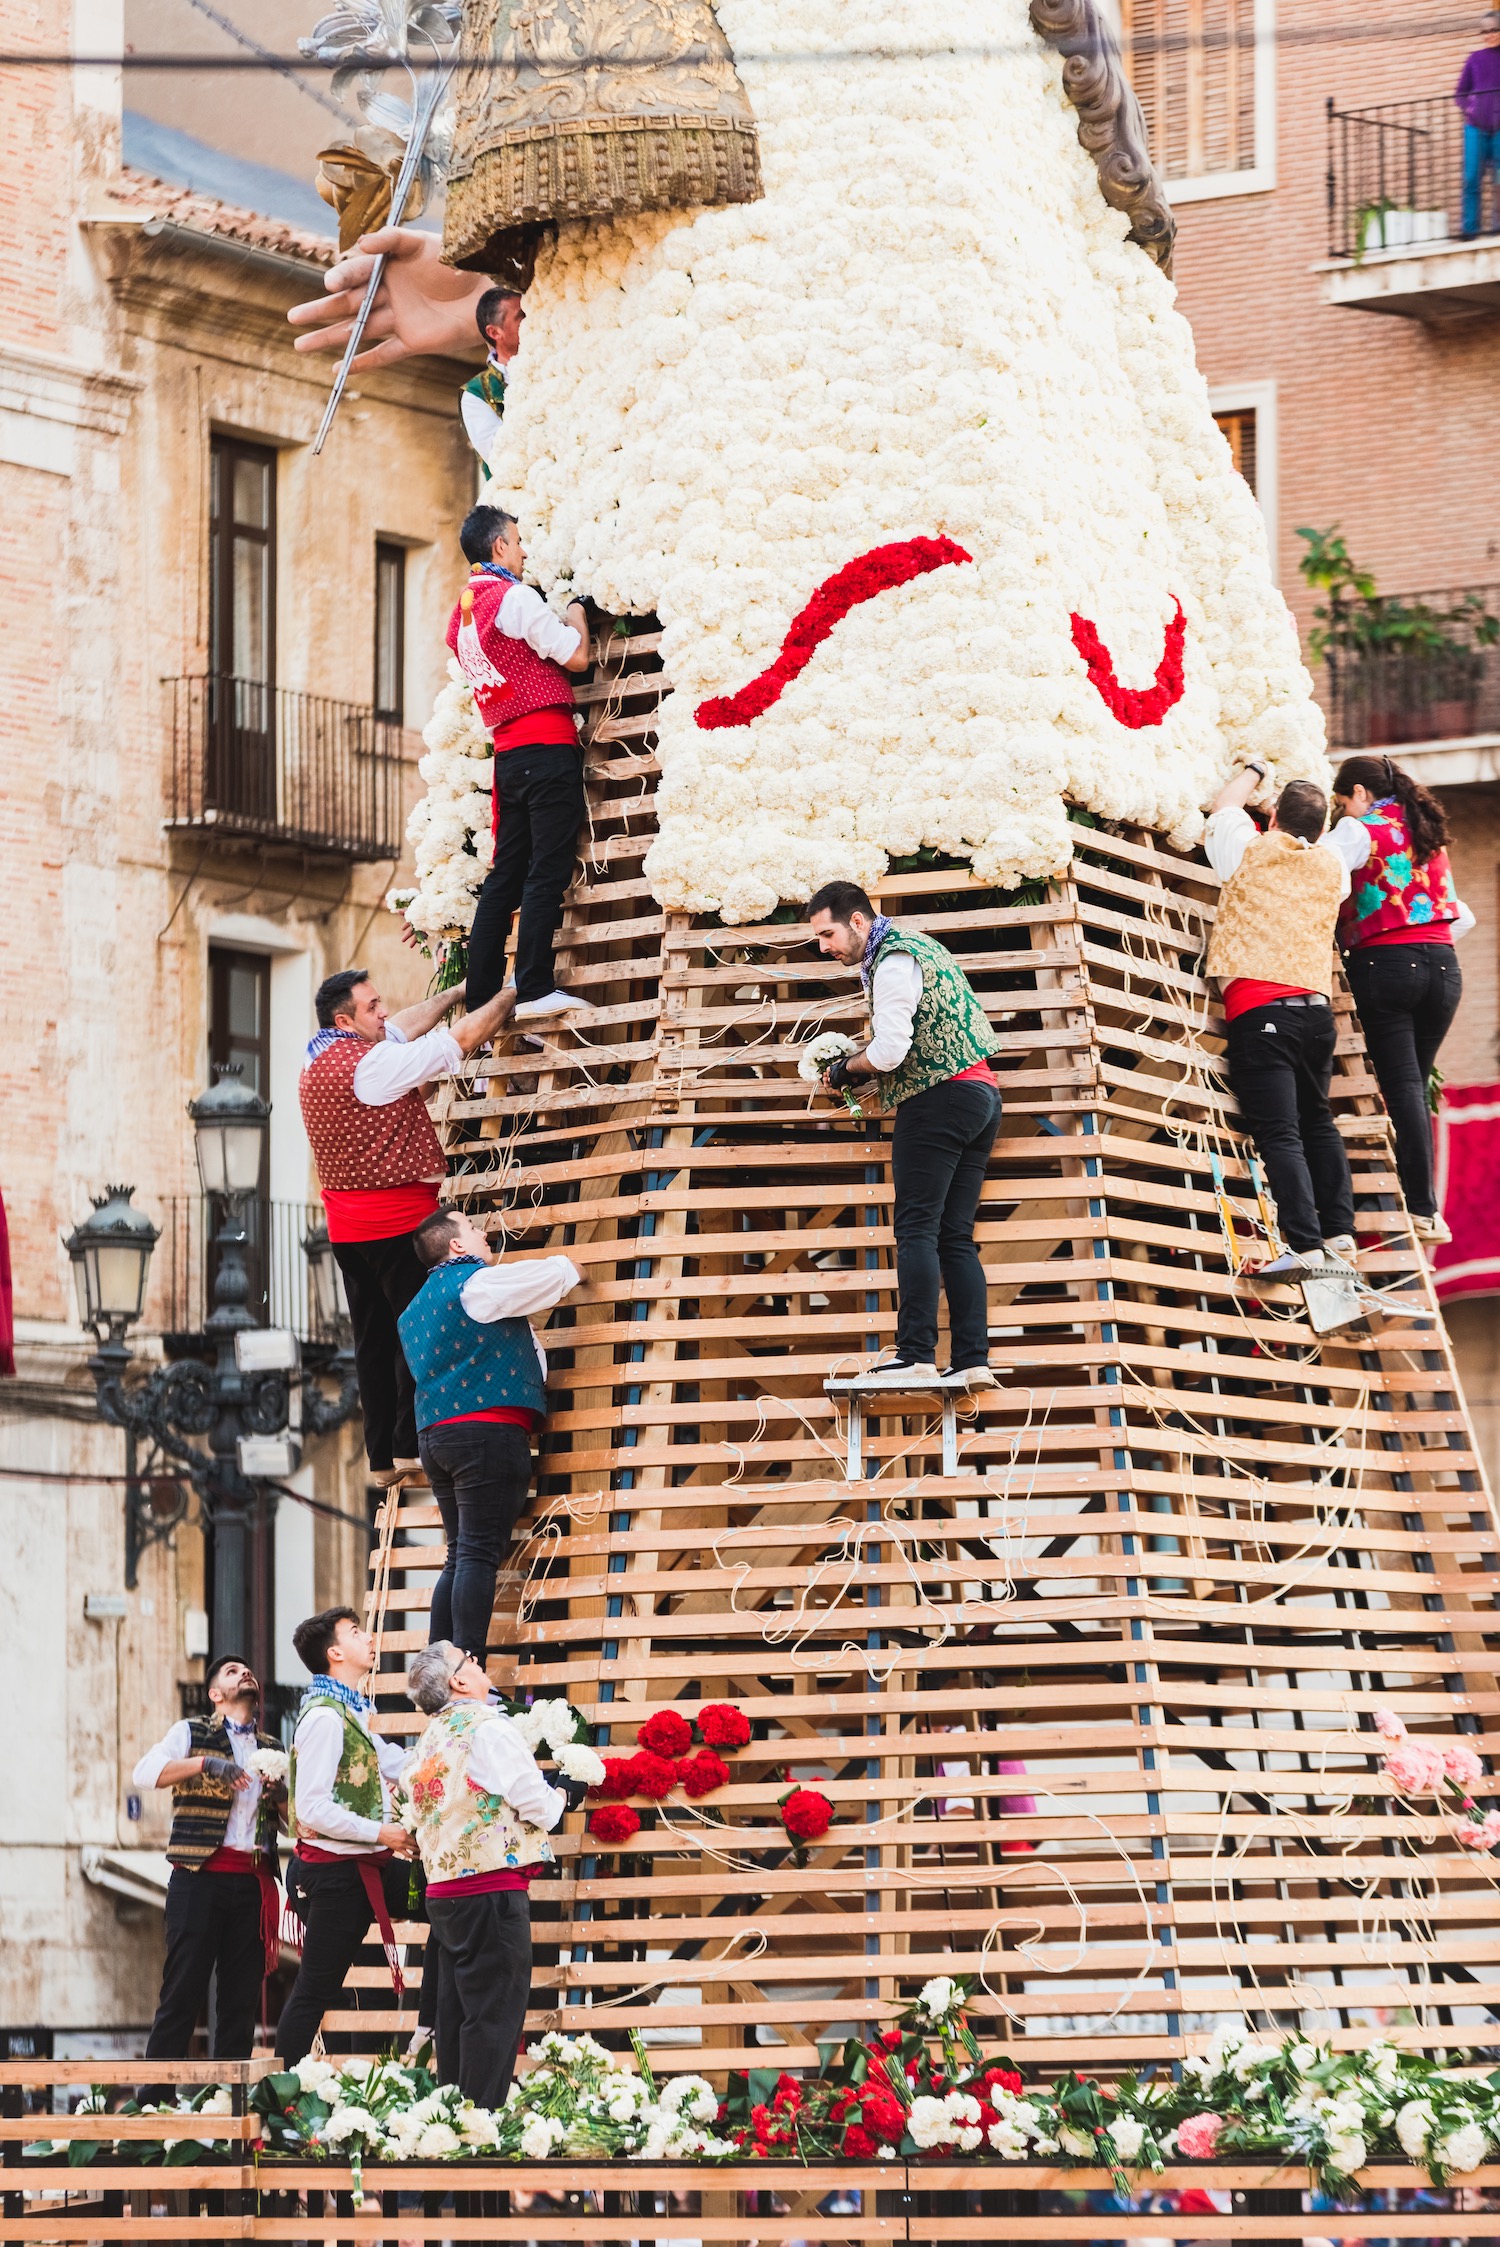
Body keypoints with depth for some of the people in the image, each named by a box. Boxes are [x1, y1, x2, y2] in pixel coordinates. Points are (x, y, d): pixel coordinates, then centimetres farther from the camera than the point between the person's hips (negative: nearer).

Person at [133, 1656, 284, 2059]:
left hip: (254, 1883, 5)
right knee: (184, 1990, -8)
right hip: (200, 1876, -5)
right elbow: (144, 1773, -10)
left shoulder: (272, 1749, 20)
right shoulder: (192, 1733, 7)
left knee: (242, 1997, 2)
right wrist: (205, 1763, -21)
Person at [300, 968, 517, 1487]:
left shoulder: (318, 1061, 9)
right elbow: (465, 1037, -14)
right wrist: (511, 995, 0)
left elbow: (405, 1026, 20)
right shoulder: (372, 1065, -18)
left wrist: (460, 990, 22)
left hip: (347, 1225, 9)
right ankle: (411, 1447, -5)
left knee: (374, 1340, 10)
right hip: (397, 1219, -9)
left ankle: (382, 1459, 12)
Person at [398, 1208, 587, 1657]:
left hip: (434, 1434, 9)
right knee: (479, 1554, -13)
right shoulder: (478, 1282, -6)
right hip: (487, 1428, -8)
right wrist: (572, 1270, 24)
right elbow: (552, 1274, -1)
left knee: (460, 1558, 11)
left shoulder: (414, 1311, 21)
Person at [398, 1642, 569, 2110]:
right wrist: (562, 1794, 9)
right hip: (493, 1891, -8)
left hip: (442, 1891, 8)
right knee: (495, 2016, -6)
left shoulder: (427, 1742, 14)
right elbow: (536, 1805, -13)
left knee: (455, 2012, 13)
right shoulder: (487, 1727, -12)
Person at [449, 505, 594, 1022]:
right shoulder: (514, 596, -8)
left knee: (505, 876, 8)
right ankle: (534, 990, -16)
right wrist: (575, 612, 11)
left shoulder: (461, 614, 17)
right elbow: (576, 656, -8)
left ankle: (481, 997, 6)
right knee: (547, 872, -10)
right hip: (548, 746, -8)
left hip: (508, 755, 8)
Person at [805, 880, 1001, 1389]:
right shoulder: (915, 945, 22)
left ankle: (915, 1355, -18)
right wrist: (865, 1062, 16)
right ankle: (973, 1361, -2)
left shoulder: (894, 961, -11)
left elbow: (889, 1051, -18)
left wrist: (845, 1069, 1)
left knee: (917, 1229, -11)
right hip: (981, 1094, 10)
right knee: (955, 1237, 6)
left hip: (938, 1096, -10)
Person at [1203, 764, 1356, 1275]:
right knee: (1318, 1123, 21)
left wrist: (1254, 771, 38)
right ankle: (1339, 1230, 20)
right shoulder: (1332, 865, 11)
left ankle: (1305, 1244, -19)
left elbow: (1224, 805, 21)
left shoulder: (1250, 851, 1)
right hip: (1316, 1007, 5)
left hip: (1258, 1009, -5)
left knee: (1279, 1134, -11)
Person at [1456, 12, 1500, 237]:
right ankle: (1470, 228, -1)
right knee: (1472, 178, -4)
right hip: (1476, 126, 2)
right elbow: (1460, 92, 16)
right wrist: (1468, 108, -2)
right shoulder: (1476, 58, 9)